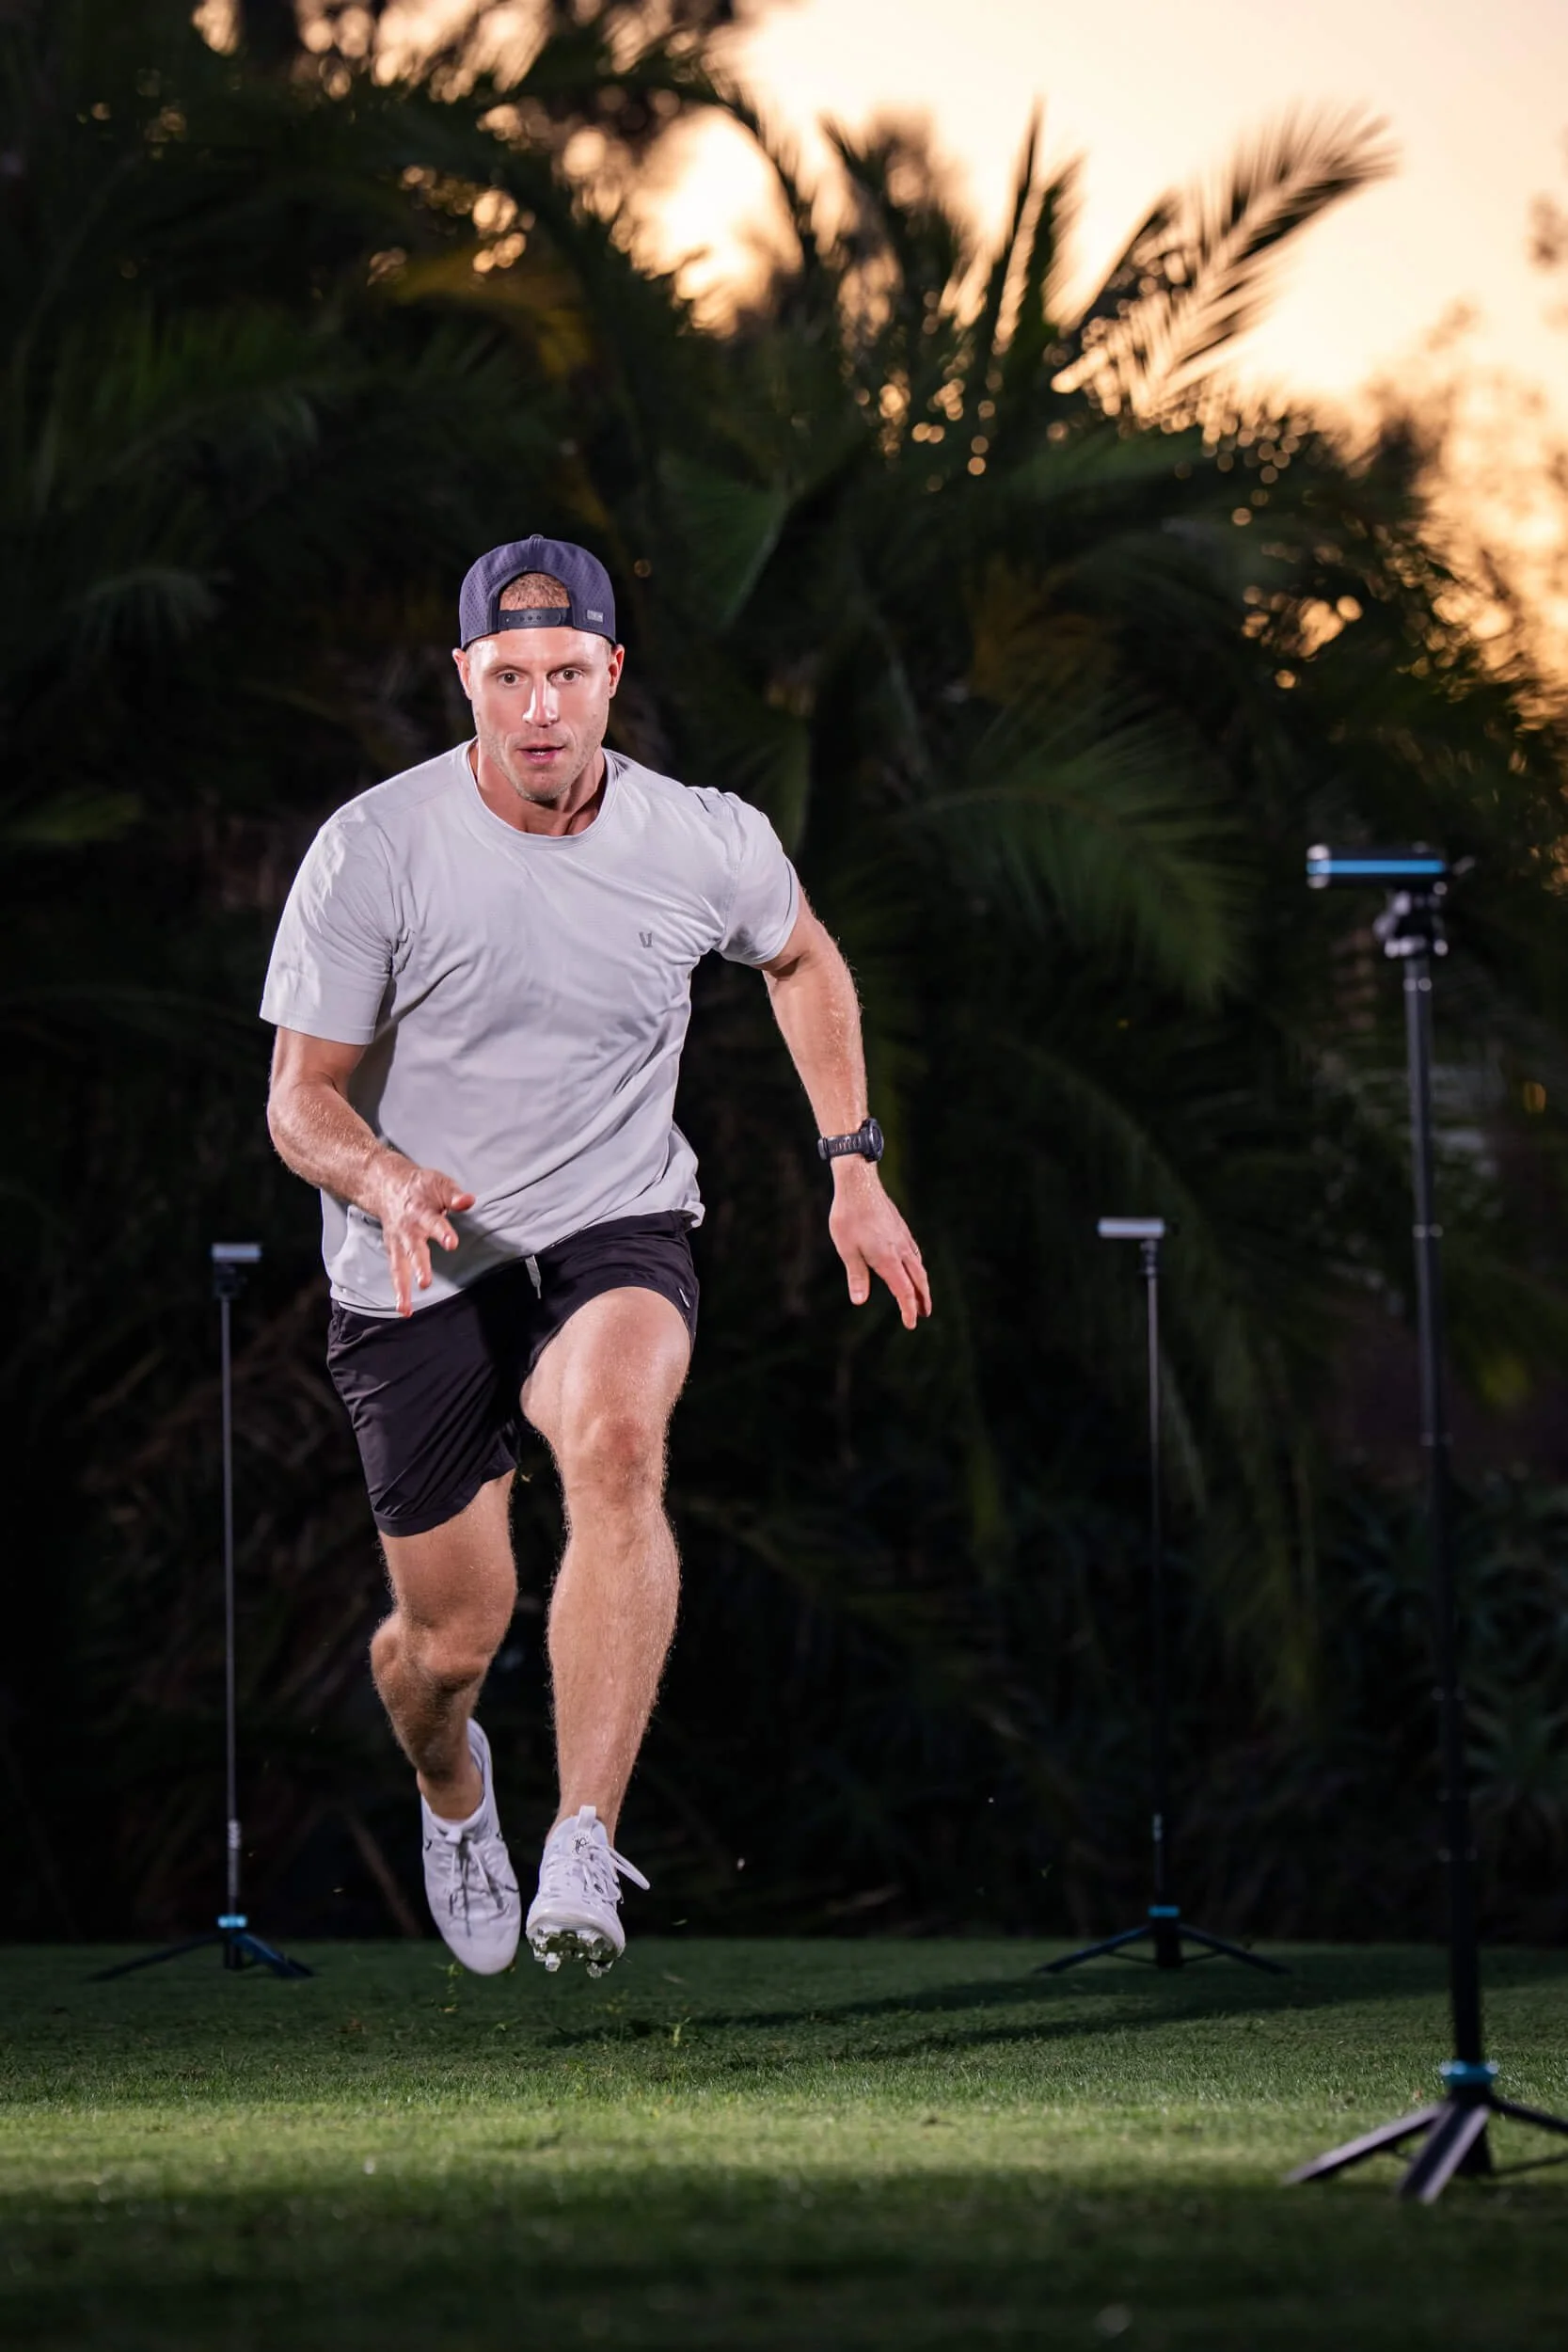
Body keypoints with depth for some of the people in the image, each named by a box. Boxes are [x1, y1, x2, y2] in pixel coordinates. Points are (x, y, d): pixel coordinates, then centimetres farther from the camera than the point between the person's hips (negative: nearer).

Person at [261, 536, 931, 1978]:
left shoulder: (708, 845, -6)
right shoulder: (373, 851, -13)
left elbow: (803, 959, 17)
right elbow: (302, 1097, -8)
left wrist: (855, 1168, 13)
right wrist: (390, 1181, -30)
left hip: (616, 1236, 0)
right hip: (417, 1276, 0)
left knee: (617, 1443, -34)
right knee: (454, 1639, 2)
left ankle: (586, 1859, -39)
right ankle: (451, 1784, 43)